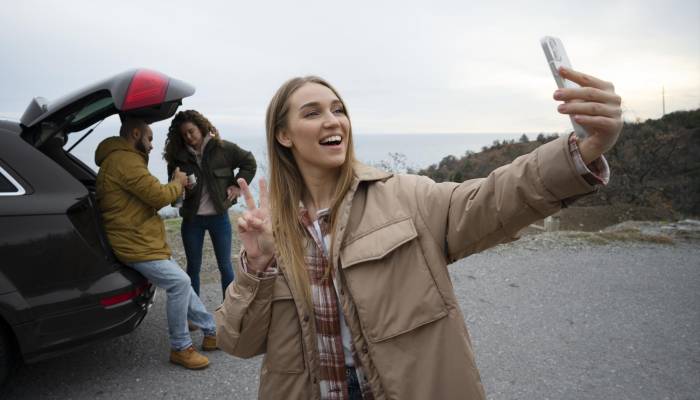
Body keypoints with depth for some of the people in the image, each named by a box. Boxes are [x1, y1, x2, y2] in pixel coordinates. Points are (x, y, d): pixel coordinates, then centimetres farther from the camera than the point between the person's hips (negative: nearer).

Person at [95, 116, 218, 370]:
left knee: (179, 283, 12)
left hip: (144, 241, 11)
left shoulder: (122, 159, 20)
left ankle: (212, 331, 21)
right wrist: (178, 183, 0)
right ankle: (180, 349, -4)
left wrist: (175, 188, 10)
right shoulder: (124, 160, -16)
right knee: (179, 282, -16)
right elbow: (158, 195, -17)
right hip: (136, 245, -11)